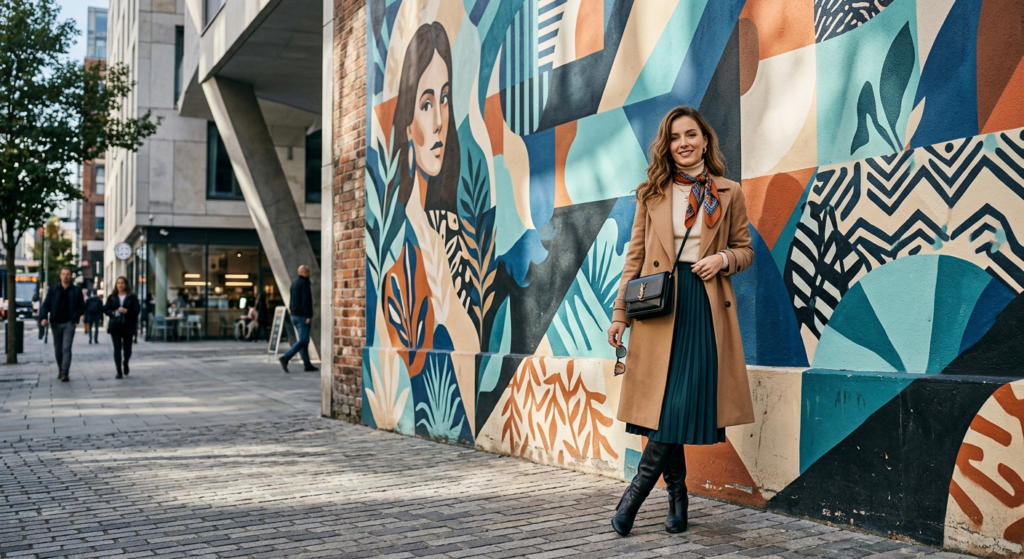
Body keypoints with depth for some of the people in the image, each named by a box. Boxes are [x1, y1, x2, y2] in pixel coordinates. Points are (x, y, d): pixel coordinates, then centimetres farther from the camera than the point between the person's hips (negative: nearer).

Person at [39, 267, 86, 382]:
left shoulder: (76, 291, 5)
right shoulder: (53, 290, 7)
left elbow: (82, 307, 6)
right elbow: (46, 305, 3)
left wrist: (76, 318, -9)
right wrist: (44, 317, -13)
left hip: (69, 324, -2)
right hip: (56, 323, 2)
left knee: (66, 348, -12)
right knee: (58, 350, 11)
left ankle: (65, 373, -17)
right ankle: (60, 370, 27)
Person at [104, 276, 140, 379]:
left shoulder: (132, 297, 3)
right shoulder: (112, 297, 9)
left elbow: (137, 310, -4)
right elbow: (105, 309, 5)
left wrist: (126, 311, -20)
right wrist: (114, 313, -14)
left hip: (128, 325, -1)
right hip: (115, 326, 1)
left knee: (127, 348, 5)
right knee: (117, 348, -3)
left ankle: (125, 363, 37)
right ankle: (119, 372, -3)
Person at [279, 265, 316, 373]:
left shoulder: (294, 283, 14)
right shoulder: (304, 283, -13)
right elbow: (306, 301, -20)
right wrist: (309, 316, -20)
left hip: (295, 315, 9)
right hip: (303, 316, -9)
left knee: (303, 340, 11)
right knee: (303, 340, -9)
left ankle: (307, 365, 12)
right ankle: (285, 358, -20)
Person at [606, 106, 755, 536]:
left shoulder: (728, 194, 8)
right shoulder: (652, 194, 9)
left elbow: (745, 249, 14)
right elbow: (635, 257, 7)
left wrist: (723, 259, -9)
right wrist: (620, 313, 1)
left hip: (706, 304, 0)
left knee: (686, 399, -8)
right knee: (664, 401, 0)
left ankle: (639, 487, 5)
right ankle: (677, 497, 14)